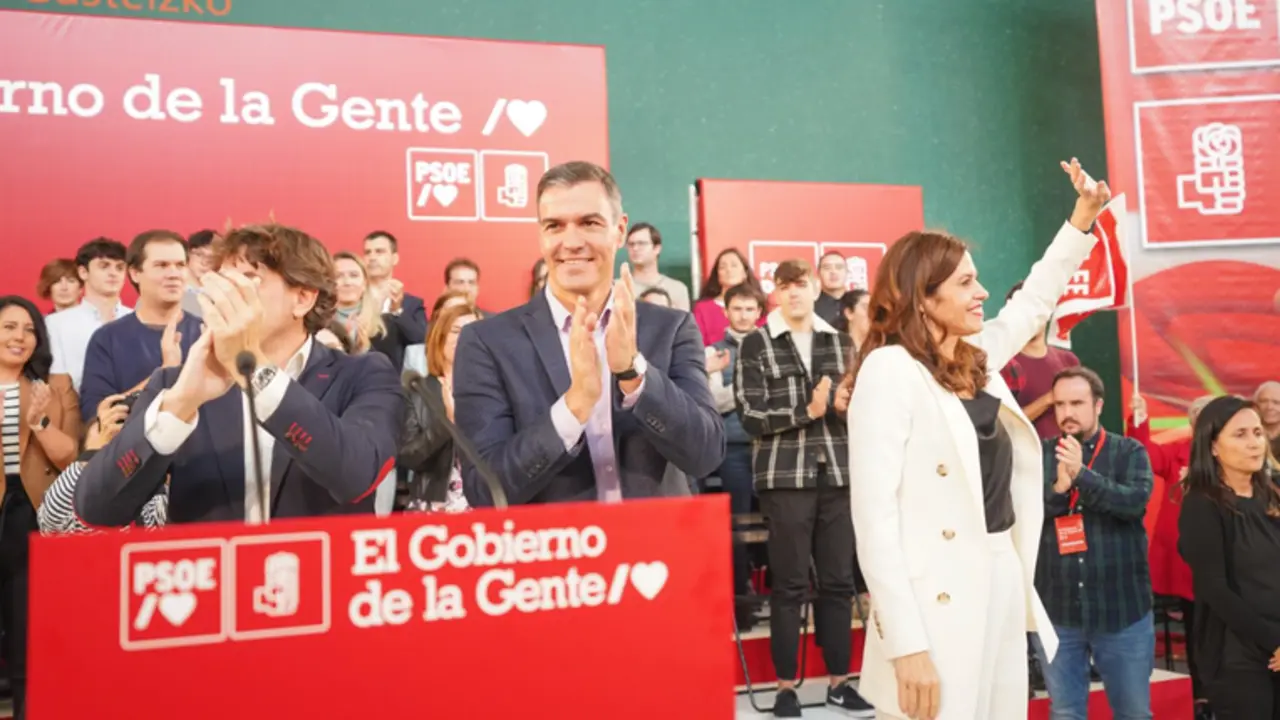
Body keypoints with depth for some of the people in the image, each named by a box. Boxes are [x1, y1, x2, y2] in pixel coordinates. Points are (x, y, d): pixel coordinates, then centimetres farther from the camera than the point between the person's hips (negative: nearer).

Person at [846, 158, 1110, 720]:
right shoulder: (889, 370, -15)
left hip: (1004, 586, 8)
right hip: (939, 605, -8)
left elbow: (1033, 302, 30)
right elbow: (874, 515, -20)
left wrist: (1083, 216, 27)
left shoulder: (976, 360, 9)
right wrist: (906, 646, -23)